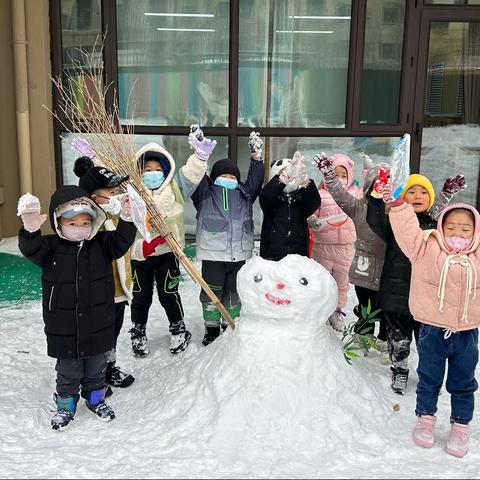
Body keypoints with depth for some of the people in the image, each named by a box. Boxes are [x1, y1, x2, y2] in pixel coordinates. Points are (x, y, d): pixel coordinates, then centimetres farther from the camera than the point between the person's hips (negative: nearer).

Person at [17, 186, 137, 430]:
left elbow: (121, 241, -14)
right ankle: (66, 403, 35)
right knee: (68, 370, 13)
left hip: (98, 325, 2)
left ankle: (95, 398, 42)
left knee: (96, 367, 19)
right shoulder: (50, 247, -9)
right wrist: (30, 230, -48)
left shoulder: (101, 244, -2)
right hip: (64, 328, -2)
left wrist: (126, 220, -33)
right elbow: (30, 248, -25)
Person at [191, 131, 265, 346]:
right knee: (212, 292, 4)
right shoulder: (205, 194, 5)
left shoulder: (244, 194, 15)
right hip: (213, 253, -3)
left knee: (234, 293, 13)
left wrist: (256, 155, -1)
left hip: (239, 253, 3)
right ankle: (212, 329, 19)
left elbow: (255, 179, 8)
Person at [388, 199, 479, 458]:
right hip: (433, 329, -2)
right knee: (429, 379, 15)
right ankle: (425, 418, 35)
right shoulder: (428, 248, -11)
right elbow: (407, 229, -20)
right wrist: (397, 203, -32)